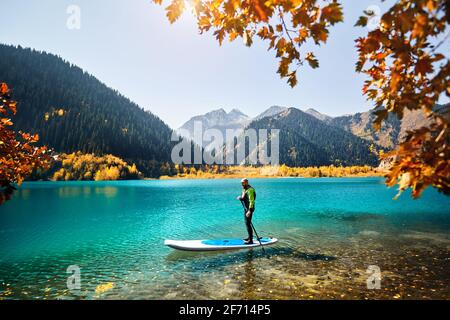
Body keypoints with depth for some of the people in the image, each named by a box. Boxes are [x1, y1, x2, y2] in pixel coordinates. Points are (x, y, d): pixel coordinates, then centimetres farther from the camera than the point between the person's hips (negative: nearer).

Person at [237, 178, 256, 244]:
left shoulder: (250, 190, -19)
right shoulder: (244, 189, 13)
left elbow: (251, 201, -24)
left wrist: (249, 211, -29)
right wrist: (240, 198, 0)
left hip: (249, 209, -10)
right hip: (246, 208, 10)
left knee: (248, 223, -10)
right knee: (247, 223, 18)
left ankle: (250, 240, -5)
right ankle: (250, 237, 31)